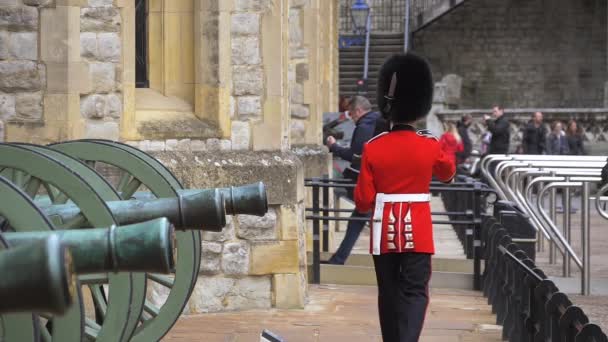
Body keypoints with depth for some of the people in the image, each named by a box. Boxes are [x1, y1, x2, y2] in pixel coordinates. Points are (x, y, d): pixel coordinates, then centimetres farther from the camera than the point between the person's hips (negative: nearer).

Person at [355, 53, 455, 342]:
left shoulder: (373, 148, -7)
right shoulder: (430, 146, -7)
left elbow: (363, 201, -4)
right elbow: (448, 174, 16)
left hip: (385, 232, 1)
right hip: (418, 231, -1)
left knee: (390, 294, 14)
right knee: (414, 292, -1)